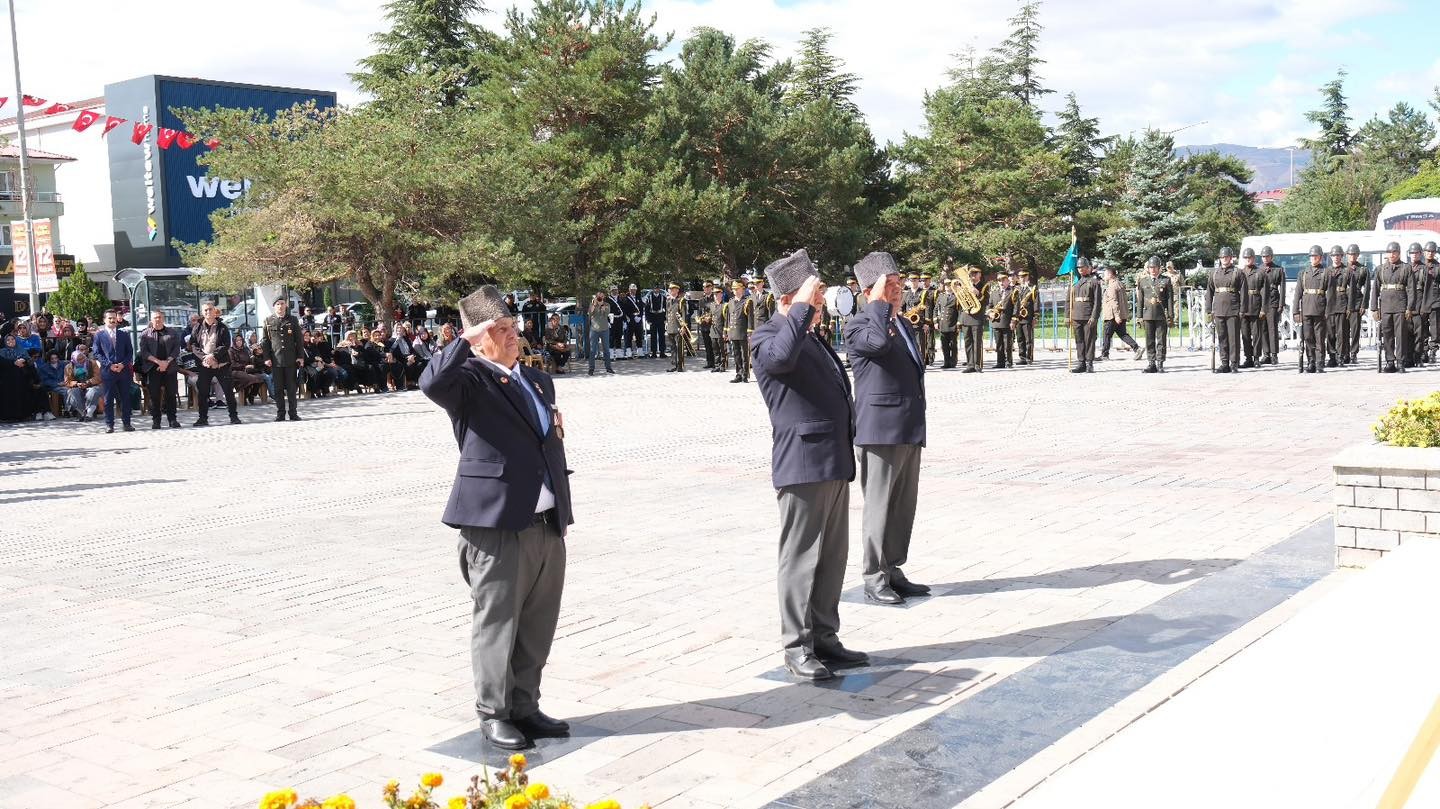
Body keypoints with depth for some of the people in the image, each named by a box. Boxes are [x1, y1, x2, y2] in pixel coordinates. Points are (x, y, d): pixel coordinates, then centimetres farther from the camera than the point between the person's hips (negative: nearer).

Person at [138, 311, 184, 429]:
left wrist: (167, 362, -12)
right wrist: (158, 361, -15)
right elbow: (144, 352, -1)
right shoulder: (145, 334, 9)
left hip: (170, 368, 1)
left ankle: (172, 419, 8)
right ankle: (155, 420, 5)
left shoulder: (173, 333, 12)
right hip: (152, 369, -1)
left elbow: (176, 350, 3)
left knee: (171, 394, 2)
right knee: (154, 395, -1)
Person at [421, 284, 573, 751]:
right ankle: (493, 714, 15)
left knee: (538, 626, 13)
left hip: (547, 524, 7)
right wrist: (465, 340, -21)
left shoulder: (538, 380, 18)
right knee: (496, 623, 3)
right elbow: (432, 383, -28)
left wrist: (563, 511, 19)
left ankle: (524, 707, 26)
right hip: (496, 524, -7)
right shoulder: (471, 379, -4)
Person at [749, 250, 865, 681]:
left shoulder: (812, 336, 21)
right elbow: (781, 356, -33)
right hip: (803, 465, -9)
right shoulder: (767, 336, -8)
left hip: (836, 463, 9)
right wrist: (803, 308, -25)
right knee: (801, 558, -3)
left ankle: (825, 638, 22)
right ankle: (797, 646, 6)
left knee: (833, 557, 13)